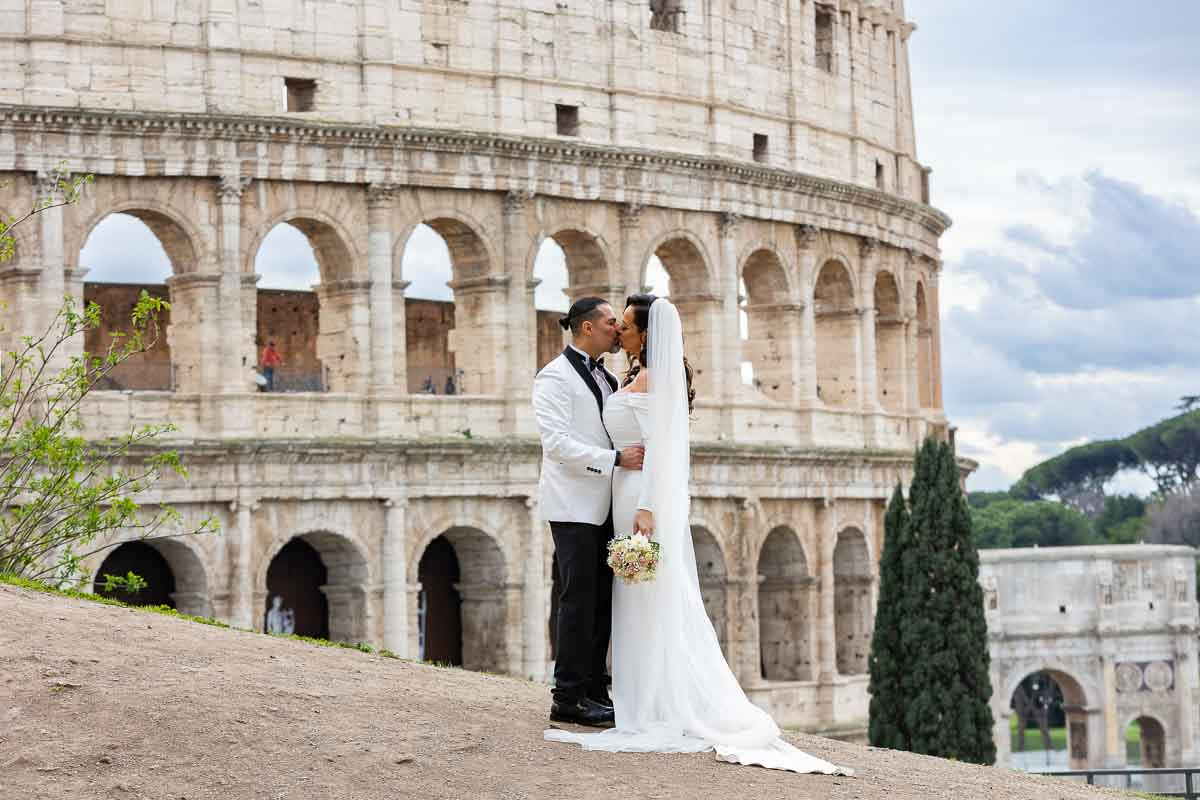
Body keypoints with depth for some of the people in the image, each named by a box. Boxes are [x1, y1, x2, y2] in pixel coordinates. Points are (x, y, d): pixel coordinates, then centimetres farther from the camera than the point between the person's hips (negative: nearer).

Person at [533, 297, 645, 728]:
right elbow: (557, 442, -19)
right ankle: (568, 697, -2)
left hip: (604, 506, 8)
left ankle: (594, 689, 16)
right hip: (573, 505, -8)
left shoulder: (606, 377, 16)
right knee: (578, 599, -7)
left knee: (602, 600, 9)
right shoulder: (554, 377, -9)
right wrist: (615, 459, -25)